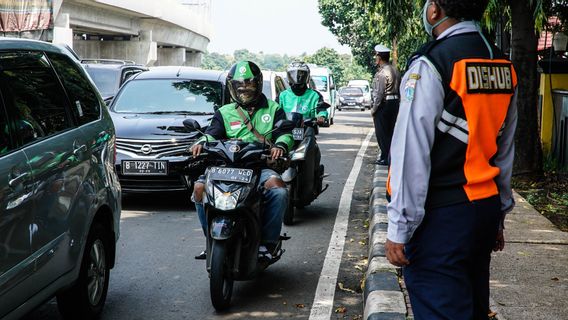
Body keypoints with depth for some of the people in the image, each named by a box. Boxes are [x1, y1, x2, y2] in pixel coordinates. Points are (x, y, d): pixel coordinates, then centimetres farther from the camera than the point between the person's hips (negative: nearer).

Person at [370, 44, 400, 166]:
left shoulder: (382, 73, -17)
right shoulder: (395, 70, 11)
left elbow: (379, 93, -19)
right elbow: (398, 89, 12)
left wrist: (374, 109, -13)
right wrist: (396, 102, 15)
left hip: (383, 104, -9)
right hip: (395, 102, 9)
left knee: (382, 133, -1)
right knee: (391, 131, 14)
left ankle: (385, 158, 2)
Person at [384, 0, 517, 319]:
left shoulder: (430, 65, -15)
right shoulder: (503, 66, 8)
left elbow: (412, 154, -17)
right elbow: (504, 150, 14)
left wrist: (399, 227, -13)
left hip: (440, 217, -7)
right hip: (486, 209, 8)